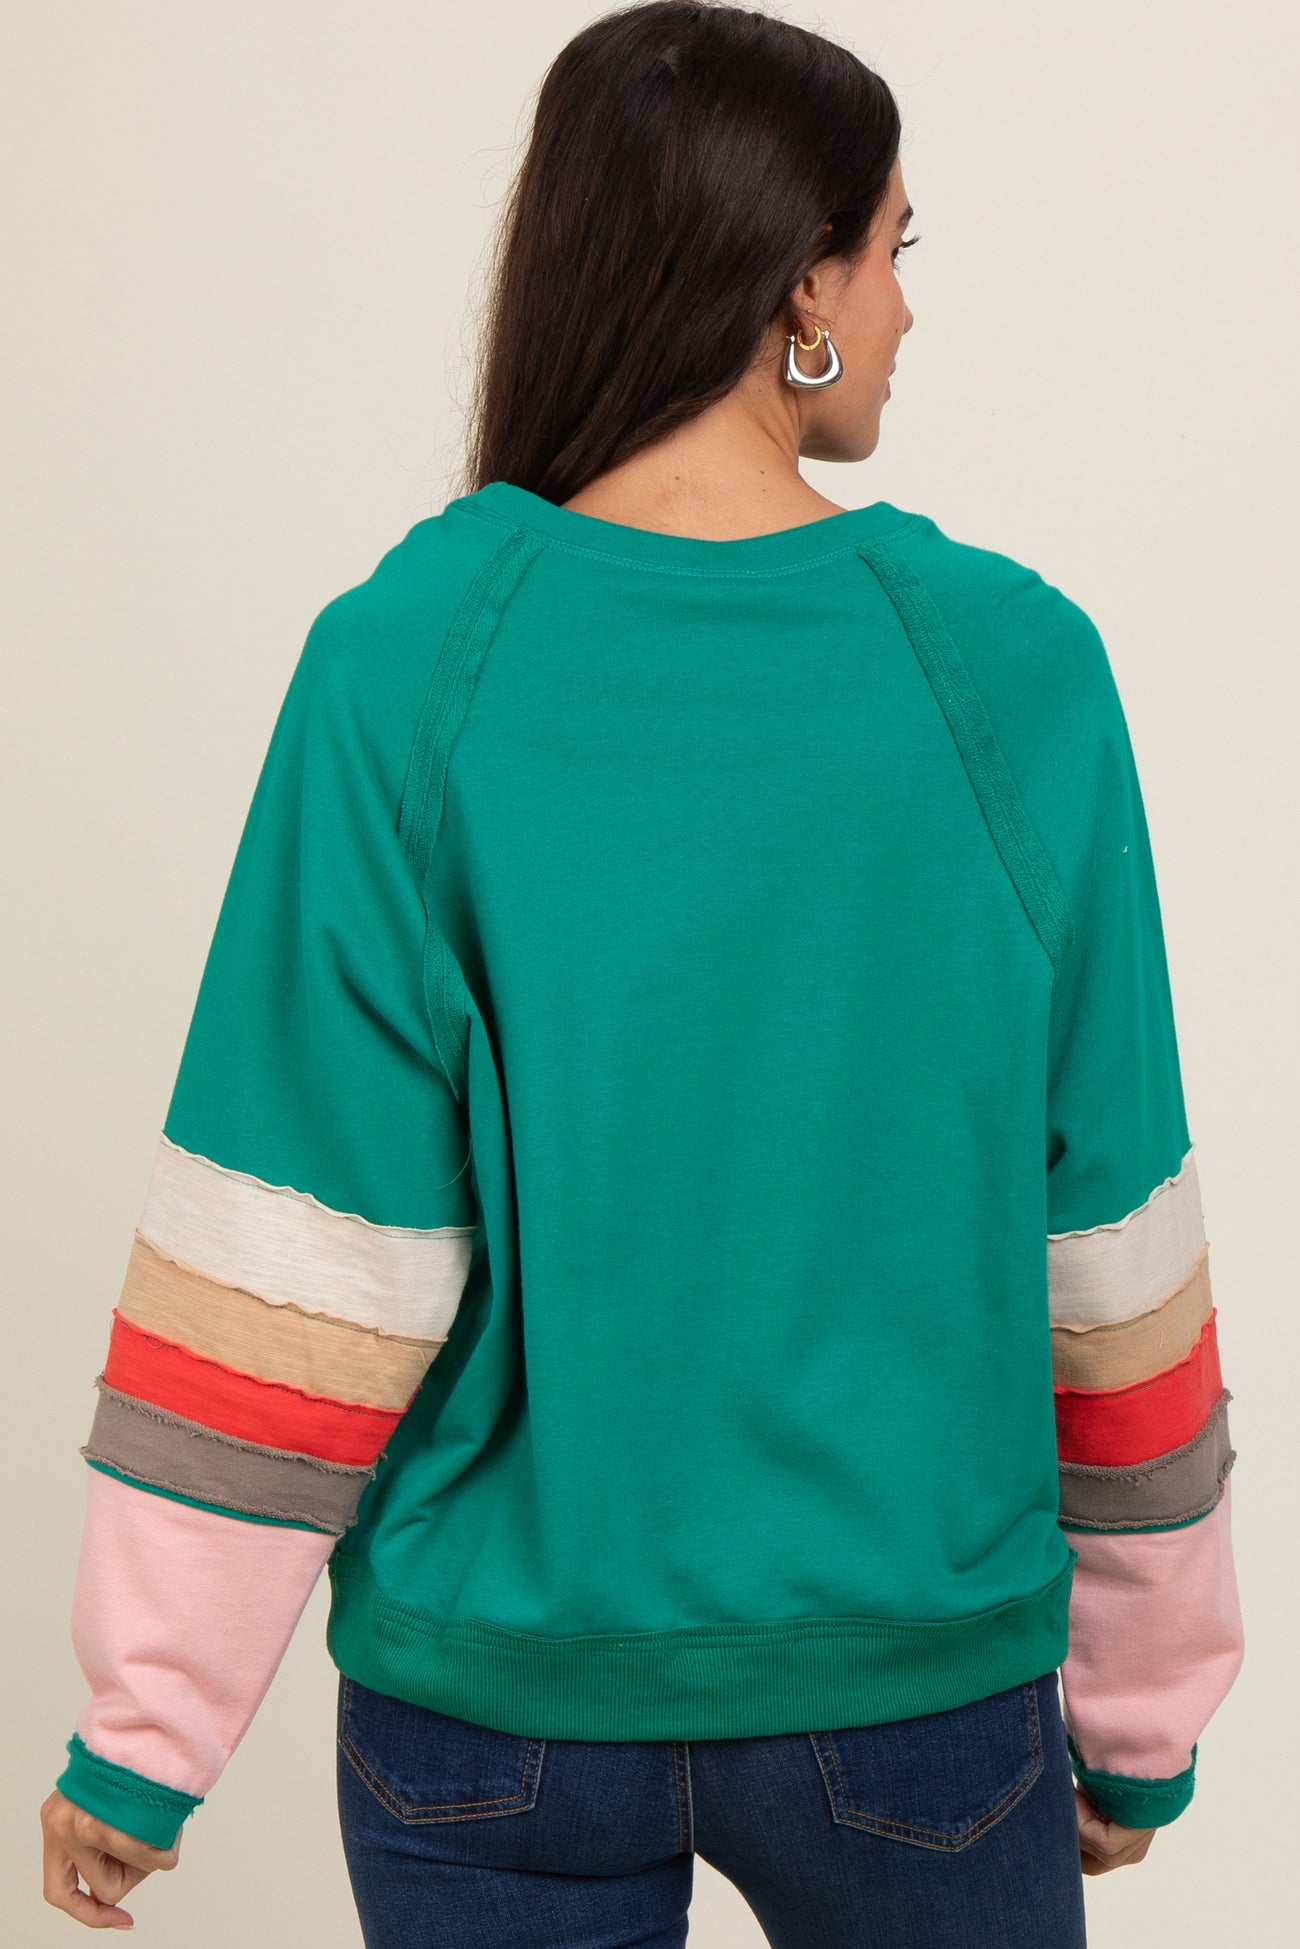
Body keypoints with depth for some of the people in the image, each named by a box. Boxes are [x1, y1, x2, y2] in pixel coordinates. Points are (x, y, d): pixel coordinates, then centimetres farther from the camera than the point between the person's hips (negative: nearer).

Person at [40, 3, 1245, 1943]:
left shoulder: (403, 667, -12)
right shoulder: (1016, 669, -10)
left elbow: (292, 1257, -12)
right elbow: (1111, 1257, -4)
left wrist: (145, 1725, 0)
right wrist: (1145, 1705, 10)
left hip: (491, 1692, 0)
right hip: (917, 1688, 1)